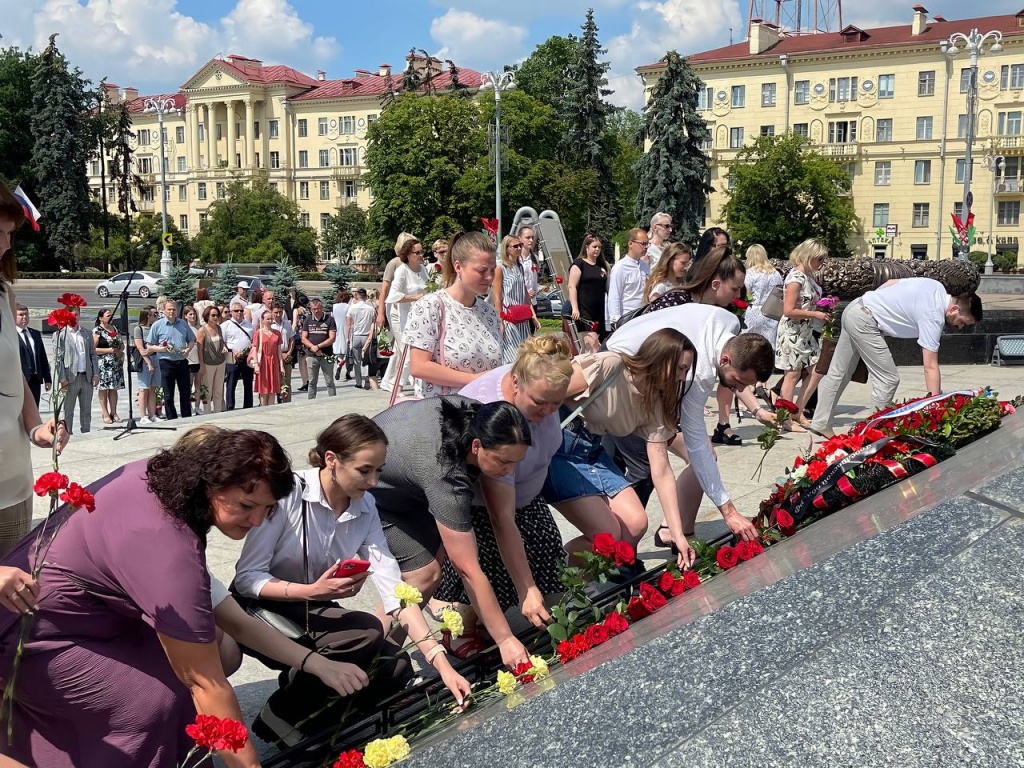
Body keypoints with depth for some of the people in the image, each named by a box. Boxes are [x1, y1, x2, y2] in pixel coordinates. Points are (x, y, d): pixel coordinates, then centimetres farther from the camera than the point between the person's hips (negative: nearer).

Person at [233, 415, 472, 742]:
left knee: (396, 669, -16)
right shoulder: (290, 493, -22)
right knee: (366, 634, -28)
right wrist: (313, 592, -34)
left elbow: (393, 586, -10)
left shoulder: (365, 508, -5)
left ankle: (311, 726, 4)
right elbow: (245, 578, -20)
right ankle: (282, 716, -9)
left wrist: (442, 663, -18)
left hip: (314, 613, 6)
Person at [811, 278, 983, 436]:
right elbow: (931, 367, -24)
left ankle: (821, 423, 22)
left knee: (838, 374, 14)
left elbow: (891, 282, 14)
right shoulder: (934, 317, -21)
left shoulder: (936, 286, 3)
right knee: (888, 379, -8)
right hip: (864, 321, -10)